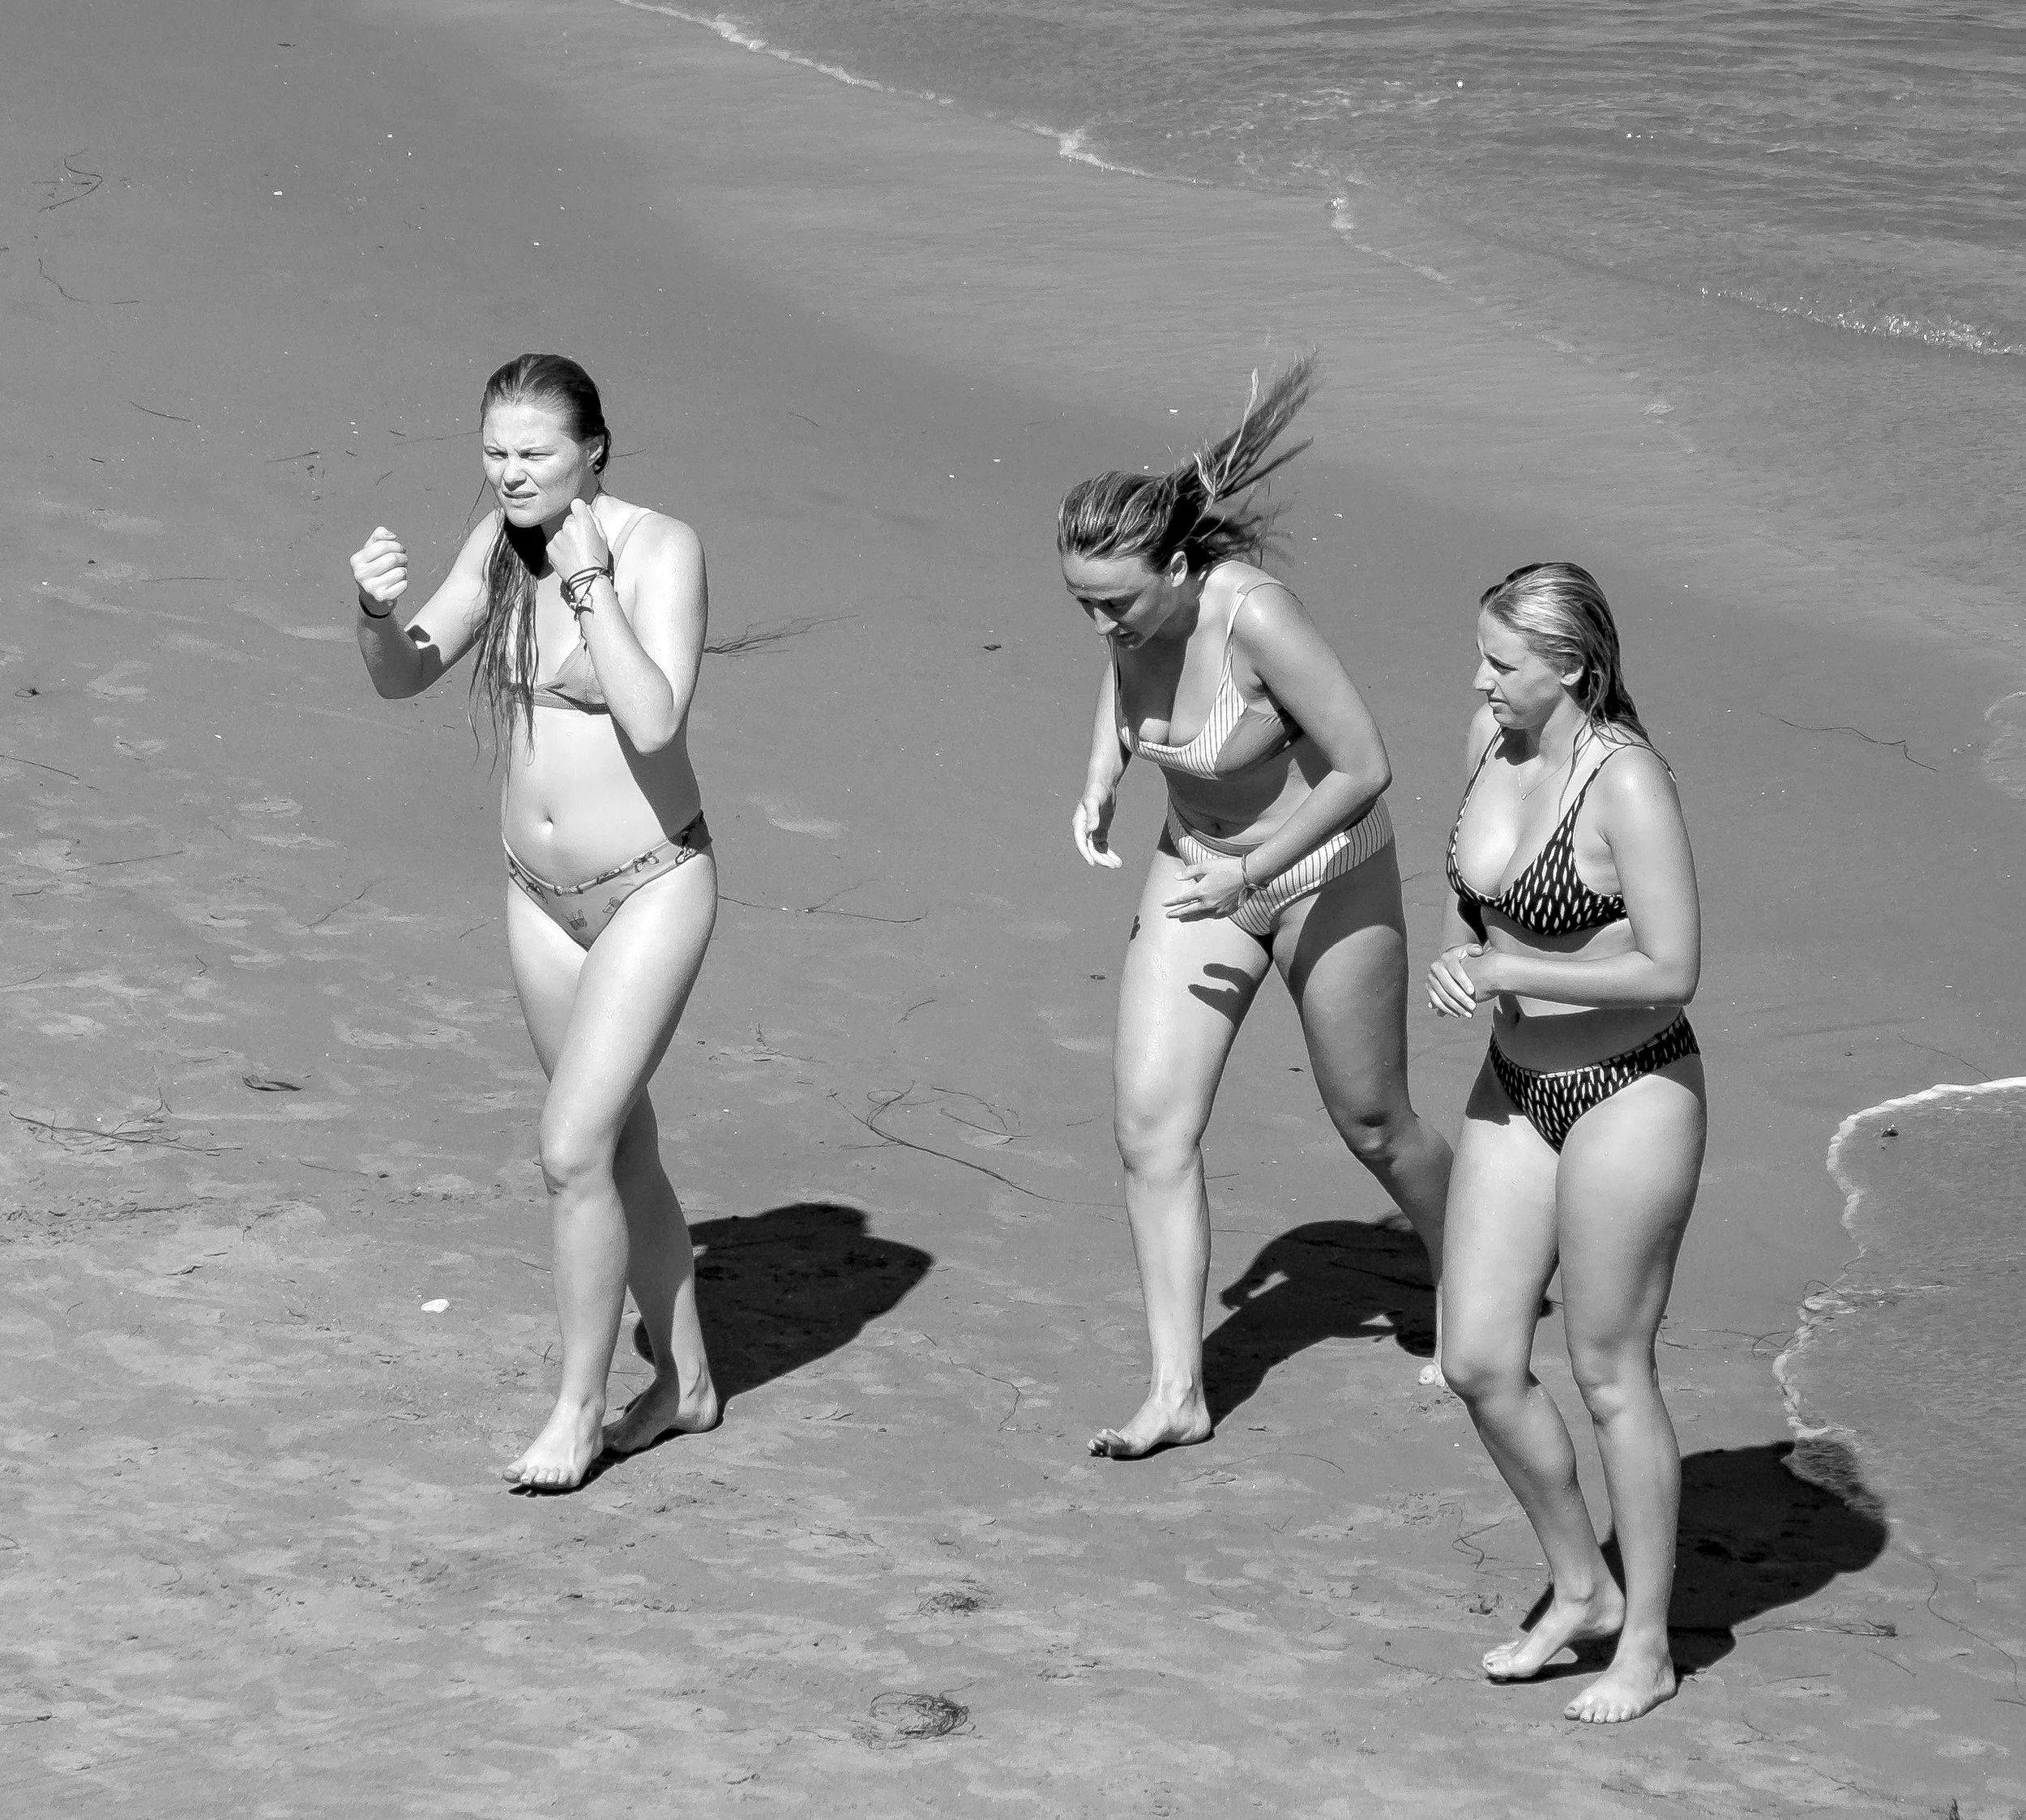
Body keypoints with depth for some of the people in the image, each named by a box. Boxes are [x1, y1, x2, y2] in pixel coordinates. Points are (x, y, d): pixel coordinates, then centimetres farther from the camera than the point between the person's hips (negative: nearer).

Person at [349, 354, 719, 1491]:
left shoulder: (662, 551, -19)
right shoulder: (501, 543, -1)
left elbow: (654, 724, -29)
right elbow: (402, 677, 2)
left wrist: (588, 580, -28)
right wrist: (378, 609, -19)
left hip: (653, 891, -7)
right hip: (543, 895, 7)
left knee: (573, 1150, -12)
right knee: (621, 1145, 17)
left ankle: (579, 1407, 4)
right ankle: (686, 1382, 32)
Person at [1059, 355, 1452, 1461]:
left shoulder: (1254, 618, -34)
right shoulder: (1124, 606, -16)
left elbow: (1365, 768, -27)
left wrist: (1253, 872, -24)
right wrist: (1099, 778, -5)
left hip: (1325, 871, -5)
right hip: (1197, 871, 5)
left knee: (1372, 1127, 11)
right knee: (1150, 1122, -7)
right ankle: (1177, 1392, 0)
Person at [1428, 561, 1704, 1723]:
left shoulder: (1627, 782, -23)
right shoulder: (1492, 739, 0)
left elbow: (1673, 971, -23)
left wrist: (1505, 972, -20)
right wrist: (1462, 954, -4)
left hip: (1629, 1097, -7)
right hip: (1516, 1087, 7)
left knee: (1610, 1375, 3)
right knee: (1478, 1362, 7)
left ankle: (1648, 1645, 20)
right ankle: (1582, 1590, 28)